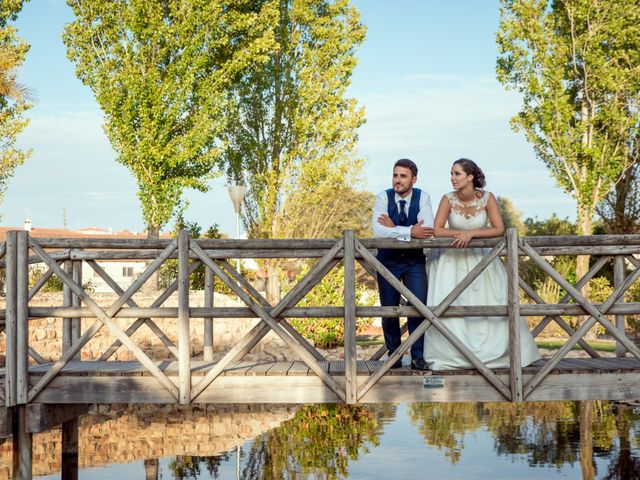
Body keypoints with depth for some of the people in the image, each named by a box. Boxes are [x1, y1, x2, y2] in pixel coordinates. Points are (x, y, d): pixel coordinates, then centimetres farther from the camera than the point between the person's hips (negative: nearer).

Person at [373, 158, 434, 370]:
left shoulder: (422, 197, -9)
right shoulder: (383, 197, -11)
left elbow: (428, 229, -23)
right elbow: (378, 230, -25)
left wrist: (394, 228, -22)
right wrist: (410, 231, -30)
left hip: (414, 260, 0)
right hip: (388, 260, 0)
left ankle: (418, 357, 1)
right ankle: (394, 355, 20)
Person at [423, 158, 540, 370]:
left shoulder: (487, 198, -12)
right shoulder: (448, 199, -12)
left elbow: (499, 229, -17)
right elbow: (437, 230, -17)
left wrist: (471, 234, -25)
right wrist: (462, 234, -23)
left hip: (481, 258, 1)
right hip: (452, 258, -1)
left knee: (493, 304, -1)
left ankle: (498, 352, 14)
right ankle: (450, 356, -2)